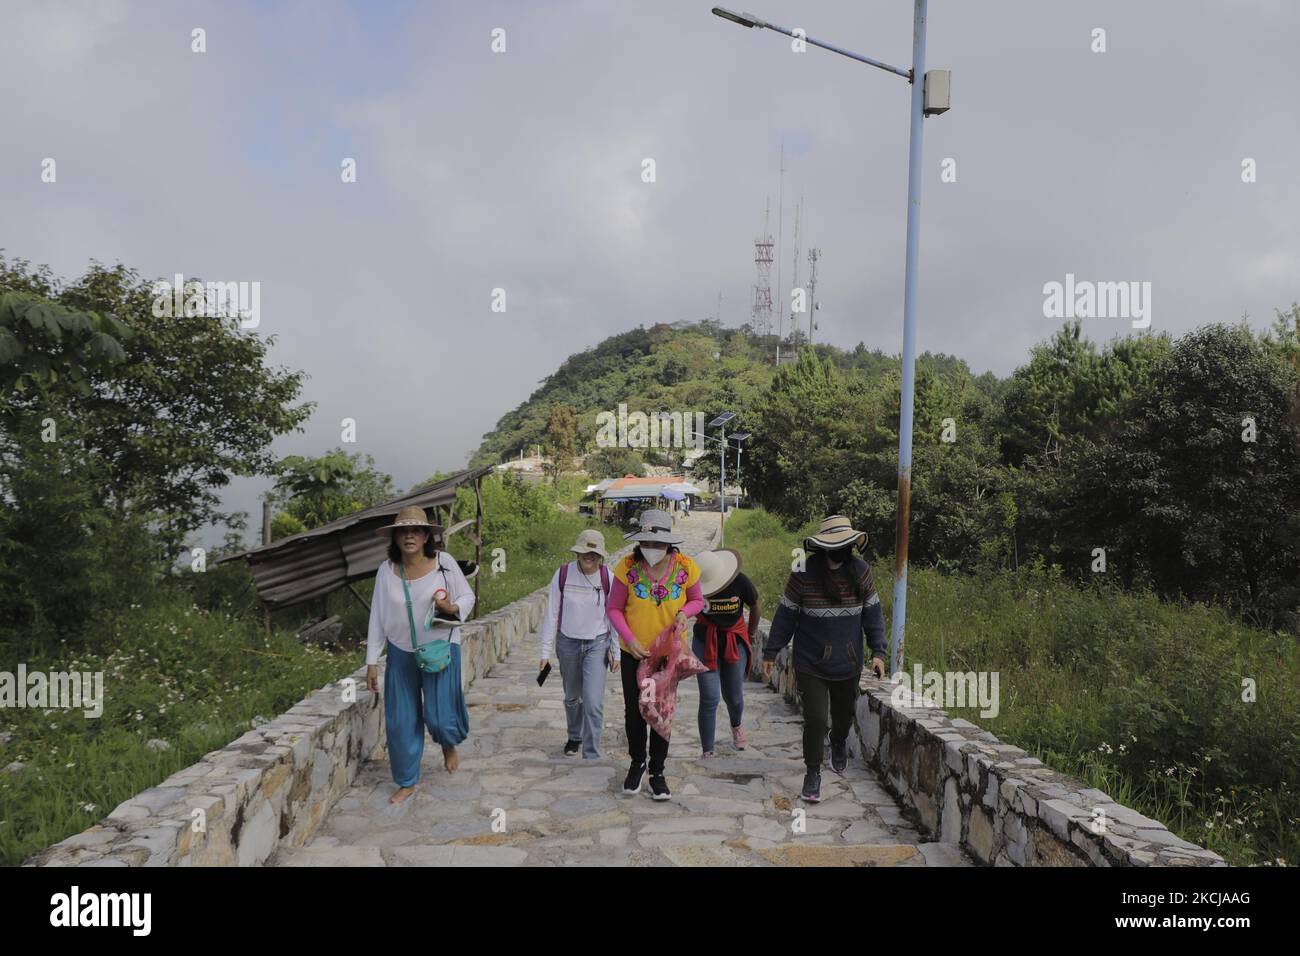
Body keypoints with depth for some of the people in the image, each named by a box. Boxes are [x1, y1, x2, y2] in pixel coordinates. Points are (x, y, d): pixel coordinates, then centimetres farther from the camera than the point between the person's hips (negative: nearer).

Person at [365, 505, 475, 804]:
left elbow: (468, 596, 0)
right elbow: (377, 617, 1)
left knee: (440, 716, -5)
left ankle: (449, 744, 32)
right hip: (401, 653, 2)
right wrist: (371, 662, 2)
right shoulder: (387, 571, -4)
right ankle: (407, 782, 25)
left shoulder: (444, 562, -10)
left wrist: (453, 608, -23)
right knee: (400, 721, 6)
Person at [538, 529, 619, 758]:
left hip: (597, 644, -2)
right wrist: (545, 651, -3)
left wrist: (616, 651, 1)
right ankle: (575, 737, 46)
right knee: (572, 697, 19)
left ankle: (591, 756, -1)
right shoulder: (562, 575, -9)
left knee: (593, 702, -12)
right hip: (568, 642, 2)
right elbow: (551, 614, -3)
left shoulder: (608, 578, -10)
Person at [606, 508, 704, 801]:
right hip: (634, 653, 0)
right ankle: (637, 763, 36)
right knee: (634, 711, 10)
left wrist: (683, 612, -19)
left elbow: (697, 601, 3)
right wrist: (630, 639, -21)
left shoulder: (686, 567, -15)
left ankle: (657, 772, 27)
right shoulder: (627, 567, -18)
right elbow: (614, 609, -8)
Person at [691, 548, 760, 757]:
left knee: (733, 696, 11)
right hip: (705, 642, 0)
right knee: (709, 698, -9)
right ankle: (707, 752, 0)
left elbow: (756, 606, 2)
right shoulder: (694, 585, -19)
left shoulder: (740, 582, -18)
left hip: (734, 642, 1)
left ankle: (737, 724, 46)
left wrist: (750, 634, 15)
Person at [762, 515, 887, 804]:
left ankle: (839, 743, 55)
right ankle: (813, 773, 12)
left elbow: (873, 613, 4)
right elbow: (786, 615, -5)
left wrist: (878, 652, -4)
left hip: (848, 664, 3)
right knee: (815, 719, -8)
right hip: (811, 664, -3)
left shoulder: (861, 571, -4)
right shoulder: (803, 574, -13)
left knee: (844, 714, 21)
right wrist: (770, 653, -2)